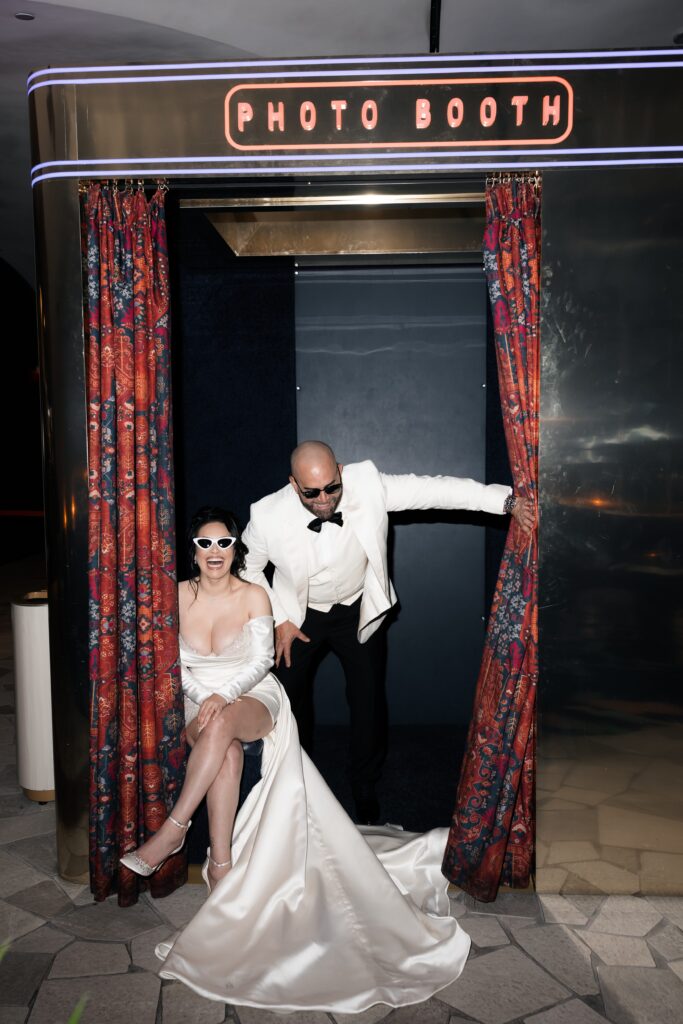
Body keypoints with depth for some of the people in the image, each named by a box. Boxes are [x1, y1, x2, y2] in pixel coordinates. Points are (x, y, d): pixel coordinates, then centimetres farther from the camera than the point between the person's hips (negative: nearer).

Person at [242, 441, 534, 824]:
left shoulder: (368, 484, -28)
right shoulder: (268, 515, -28)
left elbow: (434, 489, -28)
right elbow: (248, 568, -9)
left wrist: (507, 499, -34)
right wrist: (279, 620, -9)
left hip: (358, 610, 0)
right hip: (300, 616, 0)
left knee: (369, 701, 6)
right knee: (292, 699, 10)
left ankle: (366, 790, 33)